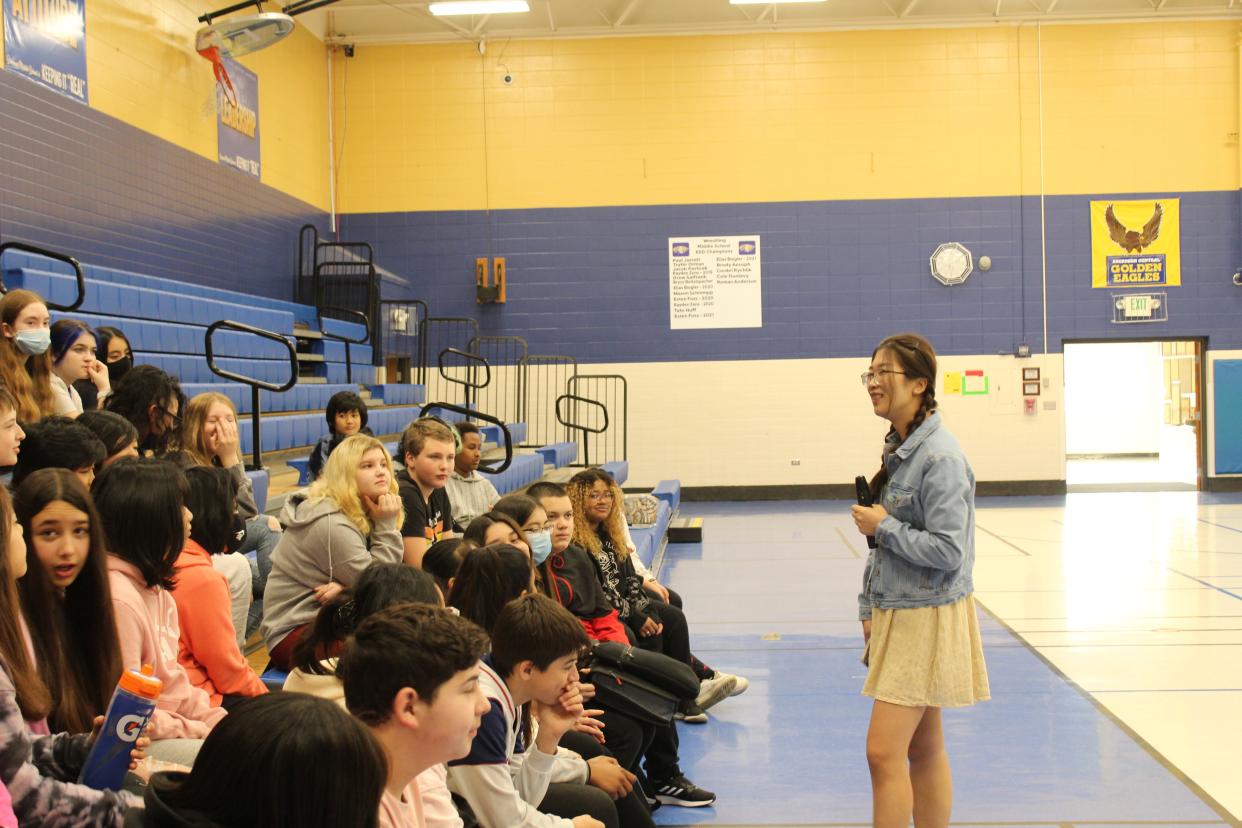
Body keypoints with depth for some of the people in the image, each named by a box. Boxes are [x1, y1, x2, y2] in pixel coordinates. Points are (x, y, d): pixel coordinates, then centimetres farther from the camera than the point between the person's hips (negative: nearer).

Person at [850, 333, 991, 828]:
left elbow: (947, 550, -23)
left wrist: (882, 525, -14)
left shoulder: (940, 458, -18)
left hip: (926, 619, -9)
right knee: (923, 749, 15)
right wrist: (869, 609, 13)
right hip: (897, 613, 9)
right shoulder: (899, 449, 10)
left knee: (884, 751, -8)